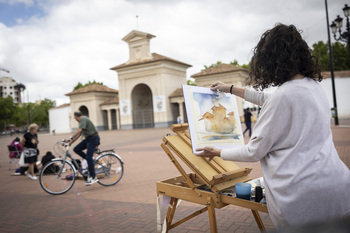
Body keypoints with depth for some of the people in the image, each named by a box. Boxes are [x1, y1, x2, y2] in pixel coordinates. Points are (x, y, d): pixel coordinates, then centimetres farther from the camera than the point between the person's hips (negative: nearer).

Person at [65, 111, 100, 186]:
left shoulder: (83, 119, -12)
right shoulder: (82, 120, 18)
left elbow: (79, 131, -26)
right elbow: (79, 134, 18)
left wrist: (70, 138, -28)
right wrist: (71, 142, 14)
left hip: (93, 138, -9)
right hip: (88, 138, 9)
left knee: (88, 157, -13)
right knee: (76, 149, 0)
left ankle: (93, 177, -6)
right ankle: (91, 162, 10)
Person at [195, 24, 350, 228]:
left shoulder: (283, 96, -18)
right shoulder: (314, 86, 6)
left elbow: (253, 153, -9)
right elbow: (268, 100, 23)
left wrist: (218, 153, 7)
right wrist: (231, 89, 32)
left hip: (303, 201, -6)